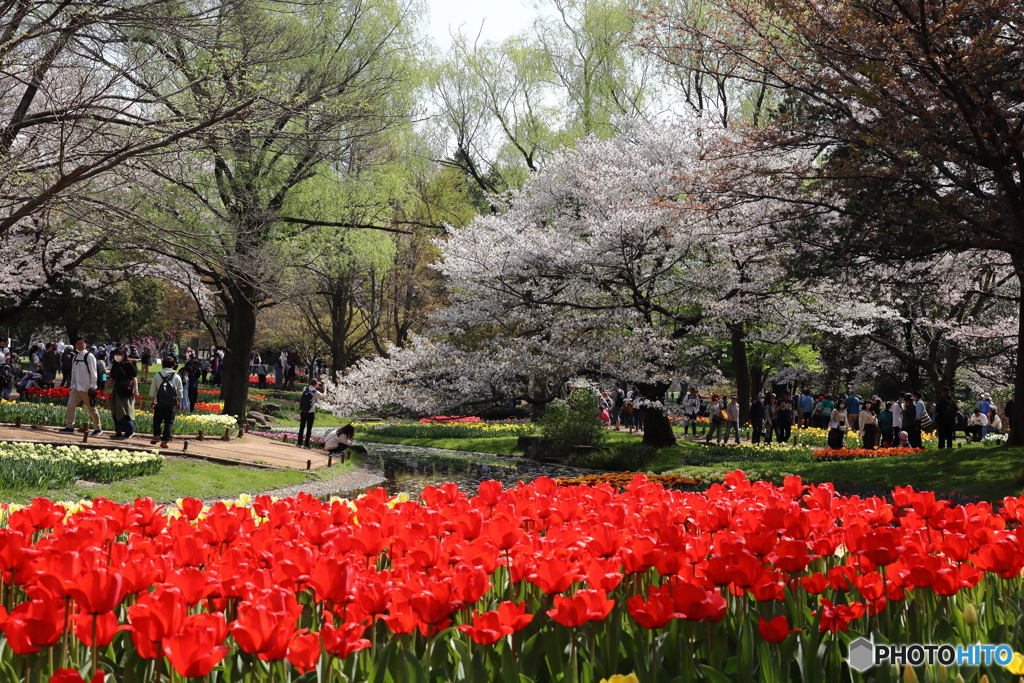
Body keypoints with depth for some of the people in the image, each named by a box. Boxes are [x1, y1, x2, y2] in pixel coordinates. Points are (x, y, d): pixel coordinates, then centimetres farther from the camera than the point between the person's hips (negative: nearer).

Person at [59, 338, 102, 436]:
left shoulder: (89, 356, -8)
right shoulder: (75, 357, 12)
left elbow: (93, 372, -10)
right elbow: (73, 372, 18)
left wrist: (92, 387, -14)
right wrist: (72, 386, 15)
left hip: (86, 388, -7)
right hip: (76, 387, 7)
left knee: (91, 409, 1)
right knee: (70, 405, -3)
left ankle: (97, 429, 11)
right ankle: (69, 426, 4)